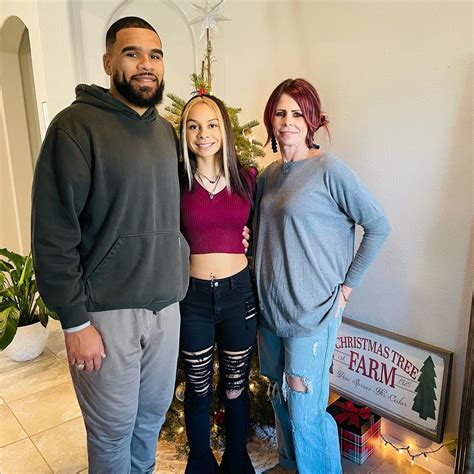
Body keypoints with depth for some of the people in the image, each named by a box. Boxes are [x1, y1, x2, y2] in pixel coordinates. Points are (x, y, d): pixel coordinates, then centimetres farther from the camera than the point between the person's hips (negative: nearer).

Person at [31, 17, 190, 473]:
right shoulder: (77, 125, -10)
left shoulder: (167, 131, 9)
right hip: (107, 311, -5)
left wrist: (177, 286, 8)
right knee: (113, 430, 13)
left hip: (166, 305, 6)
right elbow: (53, 232, -13)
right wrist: (75, 321, -13)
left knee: (153, 414, 21)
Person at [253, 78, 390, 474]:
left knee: (305, 412, 1)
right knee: (280, 398, 21)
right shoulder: (270, 174, 8)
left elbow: (378, 226, -8)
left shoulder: (330, 169, -12)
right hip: (270, 307, 7)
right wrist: (263, 284, 10)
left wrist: (348, 284, -7)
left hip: (312, 311, -7)